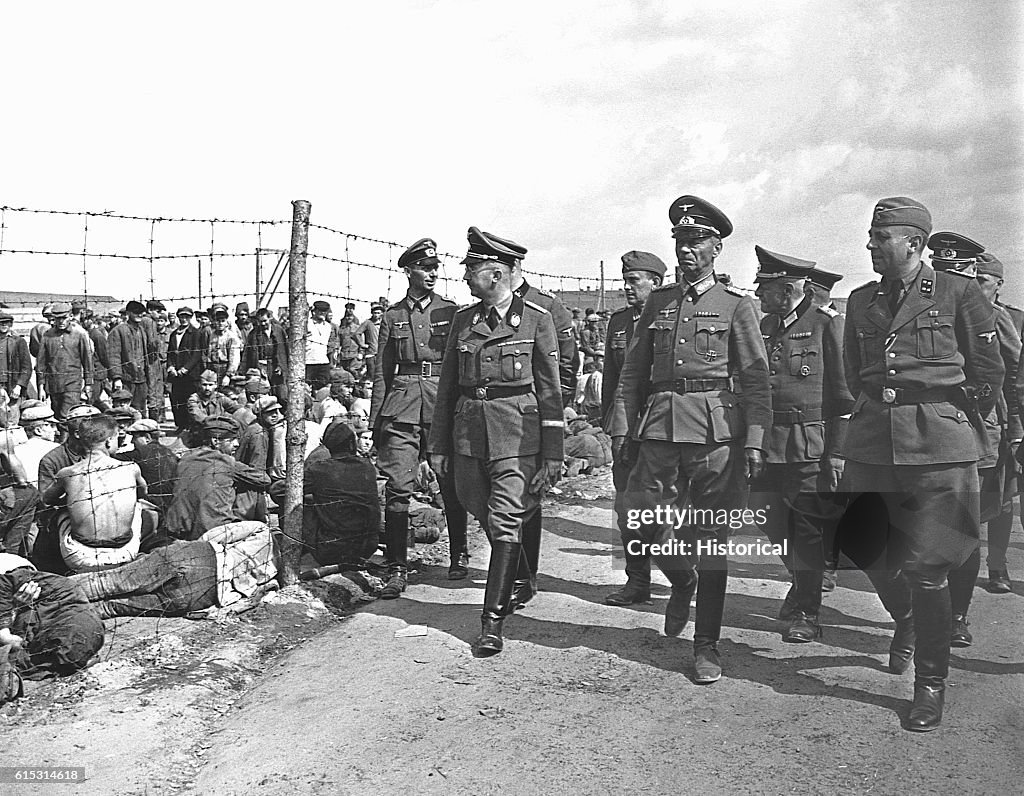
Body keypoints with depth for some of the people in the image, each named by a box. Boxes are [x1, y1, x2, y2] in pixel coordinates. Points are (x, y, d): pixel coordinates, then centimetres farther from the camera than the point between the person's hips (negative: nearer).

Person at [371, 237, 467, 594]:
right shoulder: (393, 315, 10)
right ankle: (396, 569, 0)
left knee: (452, 484, 8)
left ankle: (459, 556, 26)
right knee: (397, 488, -6)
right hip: (402, 403, 0)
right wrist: (376, 418, 7)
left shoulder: (451, 311, 7)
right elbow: (382, 370, 12)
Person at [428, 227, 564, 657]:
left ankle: (492, 623, 0)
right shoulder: (462, 320, 10)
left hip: (517, 434, -5)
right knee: (486, 517, 13)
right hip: (468, 431, 5)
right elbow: (446, 387, 13)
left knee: (506, 521, -6)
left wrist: (553, 454, -7)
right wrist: (438, 446, 10)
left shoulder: (536, 319, -3)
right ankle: (519, 580, 40)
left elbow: (550, 391, -4)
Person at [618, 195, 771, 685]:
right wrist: (629, 433, 10)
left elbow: (756, 379, 0)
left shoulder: (736, 305, 4)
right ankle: (682, 581, 30)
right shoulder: (657, 301, 14)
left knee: (709, 538, 1)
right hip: (660, 427, 4)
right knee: (641, 516, -2)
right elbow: (633, 373, 16)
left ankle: (706, 645, 13)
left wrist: (755, 441, -10)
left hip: (715, 428, -3)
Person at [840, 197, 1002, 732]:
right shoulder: (860, 301, 10)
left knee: (924, 568, -3)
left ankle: (931, 682, 14)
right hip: (872, 444, 5)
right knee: (871, 554, 10)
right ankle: (907, 622, 43)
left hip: (937, 449, -4)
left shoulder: (958, 293, -2)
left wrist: (949, 422, 11)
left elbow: (989, 373, 5)